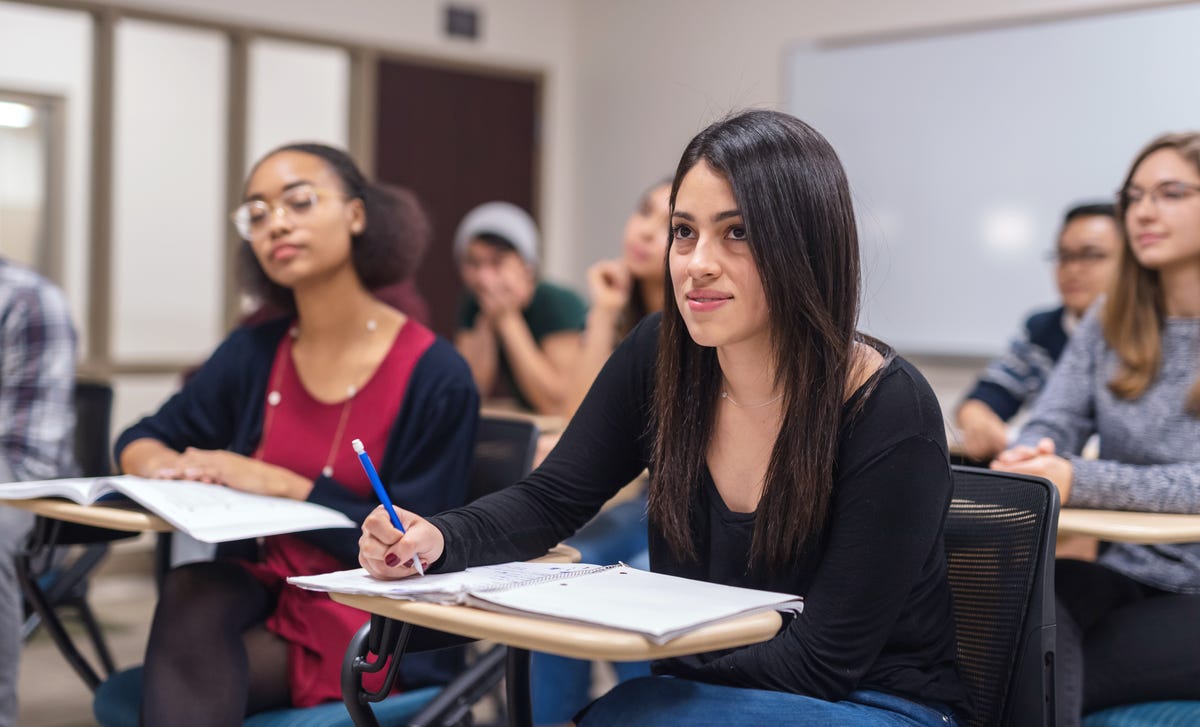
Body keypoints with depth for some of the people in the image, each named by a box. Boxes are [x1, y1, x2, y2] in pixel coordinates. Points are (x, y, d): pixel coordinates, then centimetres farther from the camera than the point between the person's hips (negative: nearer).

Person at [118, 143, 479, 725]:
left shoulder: (436, 376, -11)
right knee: (190, 591, -29)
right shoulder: (253, 352, 4)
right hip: (264, 588, 5)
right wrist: (162, 464, -11)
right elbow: (142, 438, 16)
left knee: (182, 677, -27)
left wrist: (281, 485, -20)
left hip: (373, 631, -4)